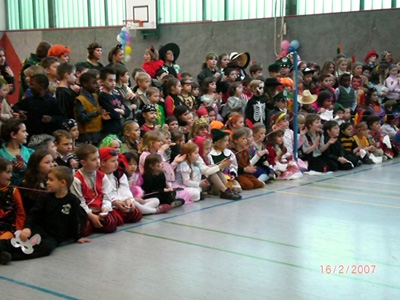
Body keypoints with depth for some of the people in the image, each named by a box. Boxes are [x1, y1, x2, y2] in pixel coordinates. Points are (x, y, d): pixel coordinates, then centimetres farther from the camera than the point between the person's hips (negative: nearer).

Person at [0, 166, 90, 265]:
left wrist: (77, 238, 12)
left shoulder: (73, 201, -4)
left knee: (47, 247, -35)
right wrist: (27, 227, -19)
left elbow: (74, 221, 4)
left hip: (54, 237, -3)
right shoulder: (45, 197, 4)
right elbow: (33, 214, -2)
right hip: (39, 229, 3)